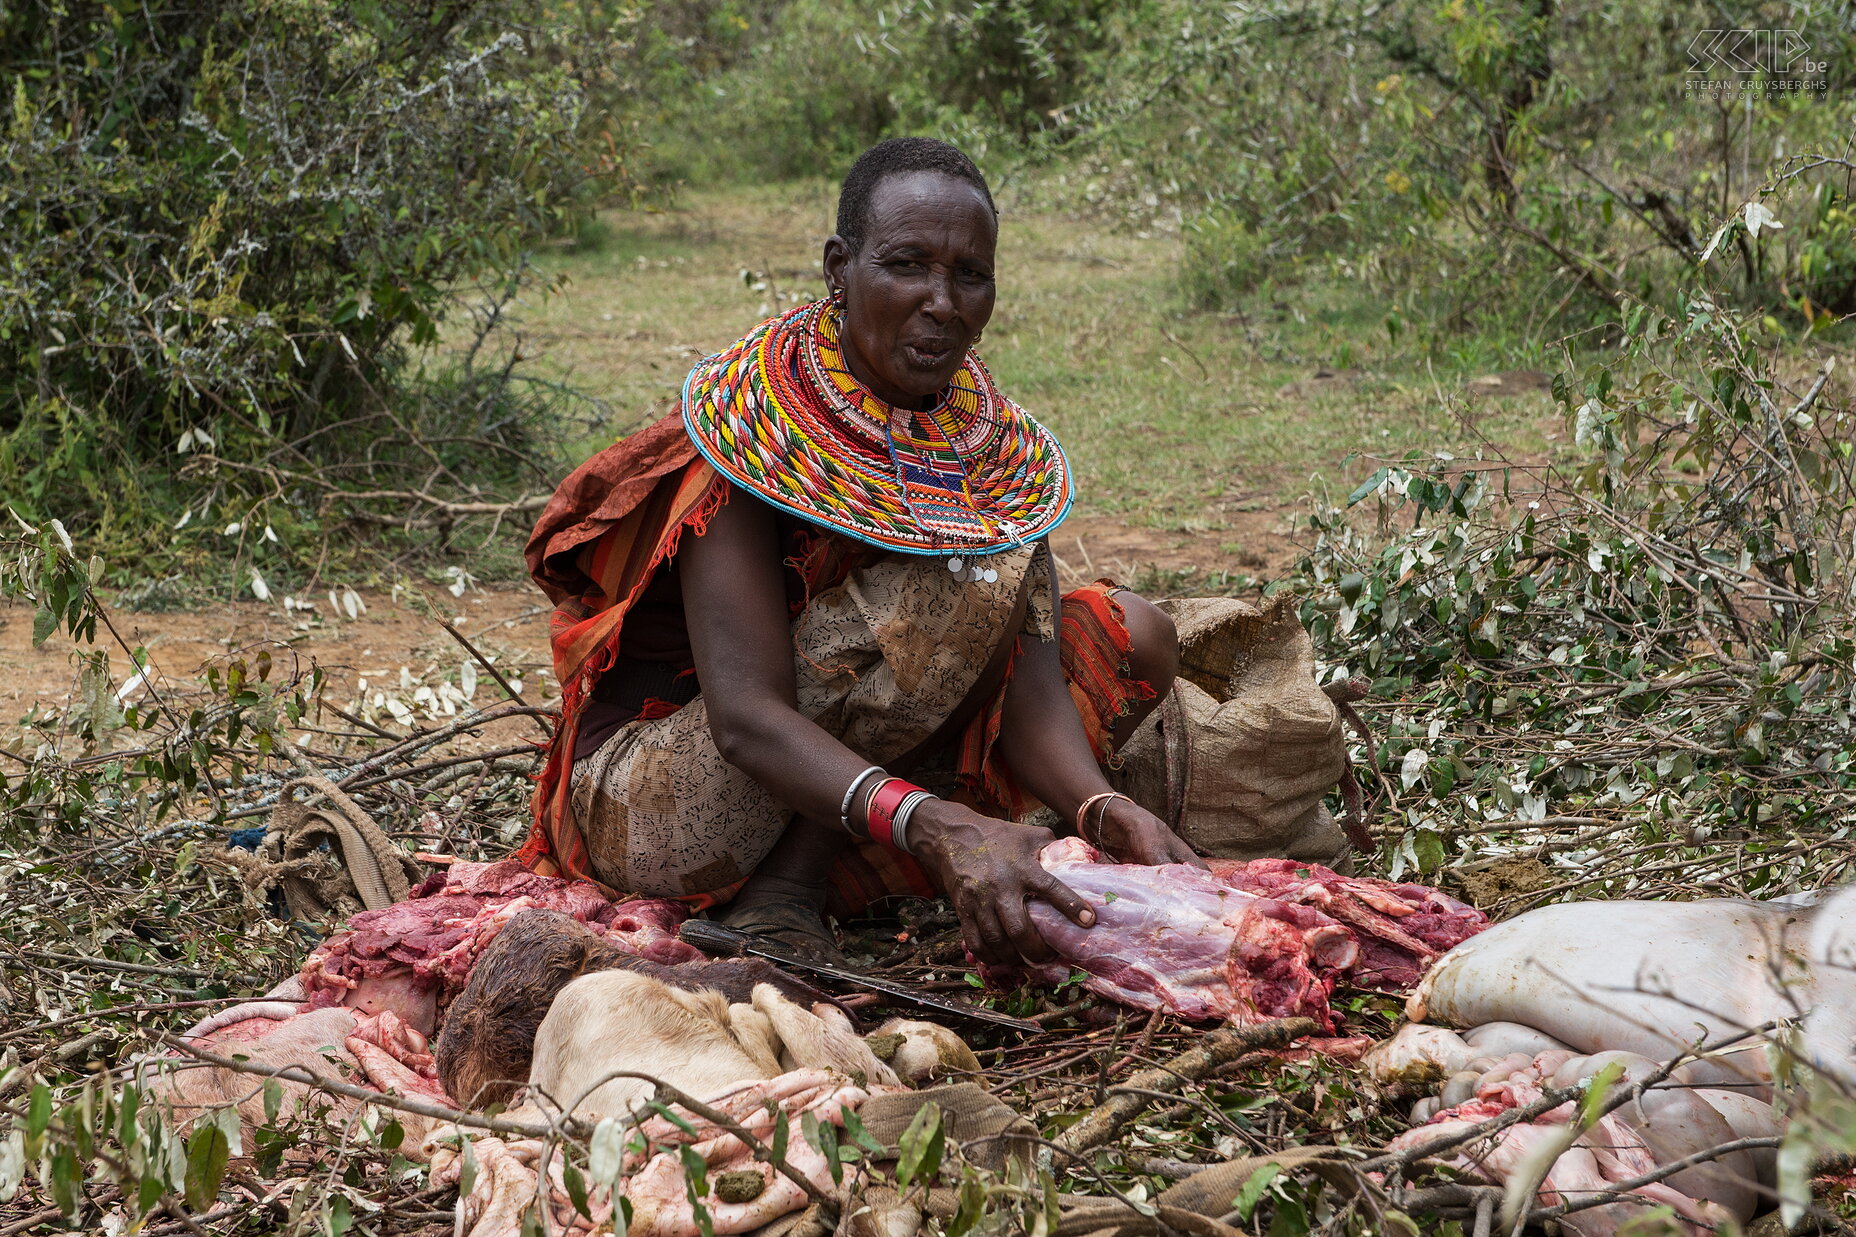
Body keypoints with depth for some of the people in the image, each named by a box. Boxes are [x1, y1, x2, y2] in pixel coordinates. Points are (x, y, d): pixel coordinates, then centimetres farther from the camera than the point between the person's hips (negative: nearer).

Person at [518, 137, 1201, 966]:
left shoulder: (994, 444, -2)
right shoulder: (755, 425, -21)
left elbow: (1029, 687, -12)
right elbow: (744, 716, -33)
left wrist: (1102, 810, -35)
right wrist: (934, 826, -49)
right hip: (652, 804, -7)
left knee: (1132, 635, 0)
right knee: (969, 575, -25)